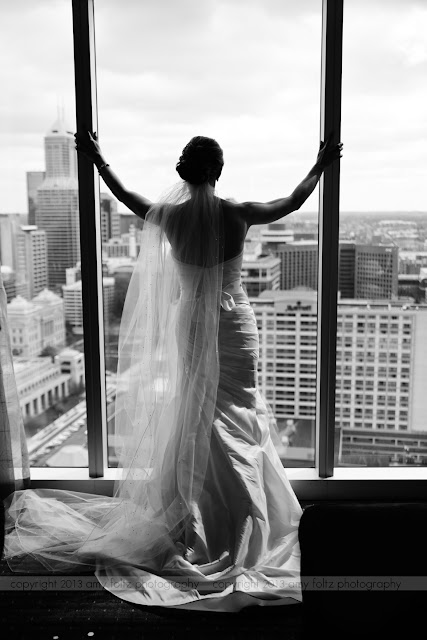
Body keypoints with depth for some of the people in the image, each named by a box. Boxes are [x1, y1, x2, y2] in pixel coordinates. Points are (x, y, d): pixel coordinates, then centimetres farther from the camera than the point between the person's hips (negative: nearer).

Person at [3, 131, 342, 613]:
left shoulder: (169, 216, -8)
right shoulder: (237, 215, -12)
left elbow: (126, 196, 12)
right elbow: (292, 202, 3)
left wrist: (98, 162, 28)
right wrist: (321, 166, 18)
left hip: (189, 325, 2)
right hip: (233, 325, -2)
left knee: (193, 419, 16)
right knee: (235, 418, 8)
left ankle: (196, 515, 29)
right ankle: (238, 520, 13)